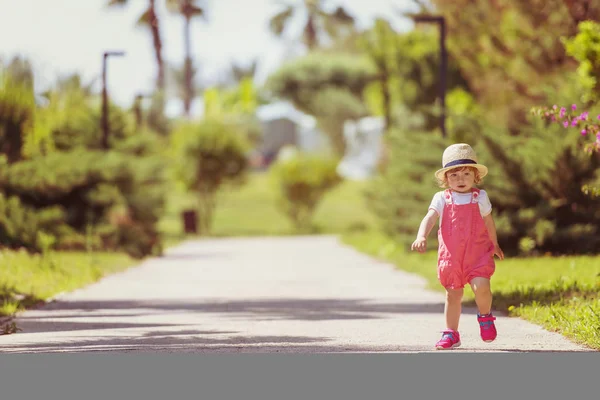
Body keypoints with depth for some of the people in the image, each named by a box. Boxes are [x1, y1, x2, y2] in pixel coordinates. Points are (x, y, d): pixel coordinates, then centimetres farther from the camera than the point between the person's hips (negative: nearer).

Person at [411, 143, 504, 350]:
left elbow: (489, 223, 15)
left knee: (481, 286, -21)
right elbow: (429, 218, -13)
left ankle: (485, 317, 8)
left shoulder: (480, 197, 2)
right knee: (453, 295, 7)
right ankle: (451, 333, 21)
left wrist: (495, 245, 25)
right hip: (451, 256, 1)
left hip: (478, 254, -1)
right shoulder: (442, 199, 0)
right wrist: (421, 237, -31)